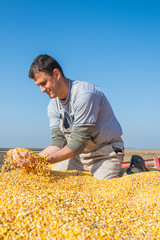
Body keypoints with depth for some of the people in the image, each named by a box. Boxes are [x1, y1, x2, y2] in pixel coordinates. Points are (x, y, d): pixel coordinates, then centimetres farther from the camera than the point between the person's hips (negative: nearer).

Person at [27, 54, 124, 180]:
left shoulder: (85, 94, -25)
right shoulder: (53, 106, 0)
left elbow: (79, 142, -27)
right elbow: (58, 142, -6)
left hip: (106, 153, -6)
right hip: (78, 154, 7)